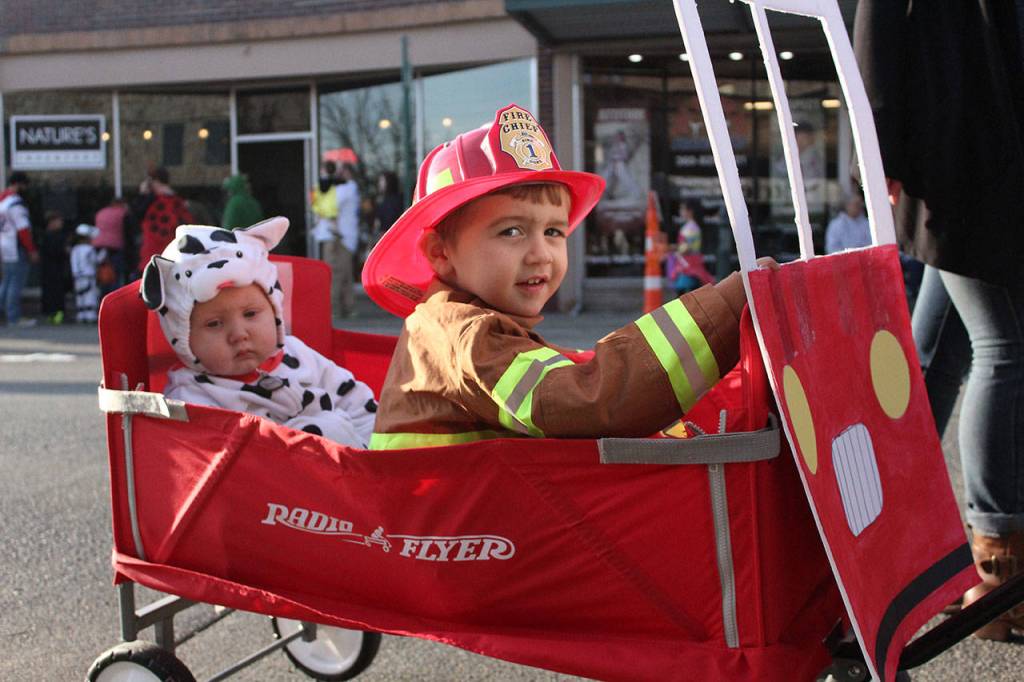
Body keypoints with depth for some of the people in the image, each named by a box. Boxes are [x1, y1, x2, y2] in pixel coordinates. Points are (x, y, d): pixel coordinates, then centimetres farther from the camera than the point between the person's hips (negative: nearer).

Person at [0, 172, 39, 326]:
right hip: (16, 249, -10)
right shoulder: (16, 203, -15)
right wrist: (32, 250, -15)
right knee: (16, 283, -6)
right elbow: (23, 229, -18)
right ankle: (14, 317, -5)